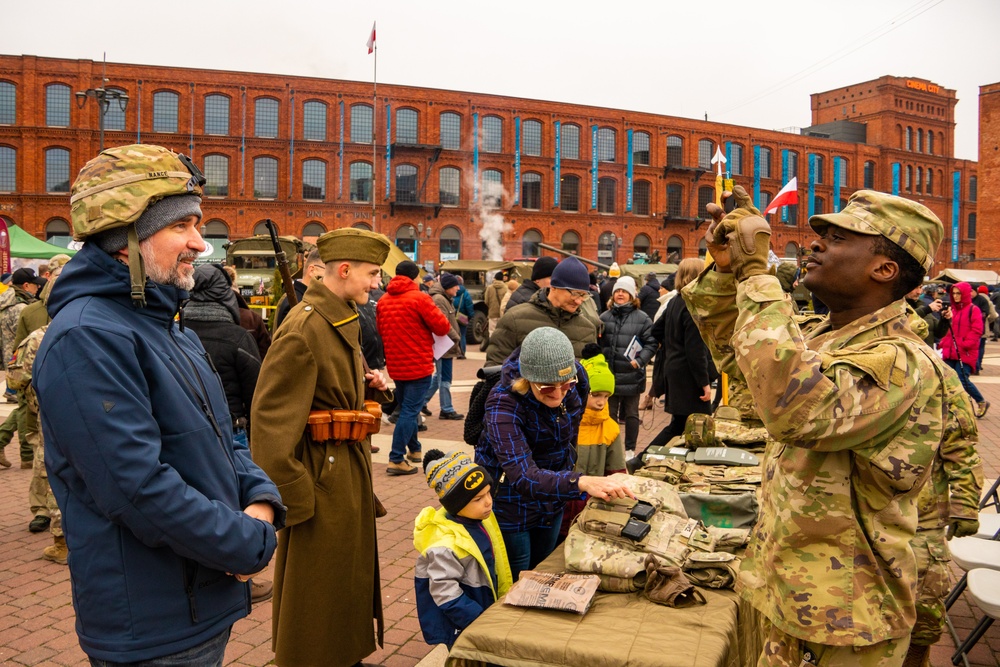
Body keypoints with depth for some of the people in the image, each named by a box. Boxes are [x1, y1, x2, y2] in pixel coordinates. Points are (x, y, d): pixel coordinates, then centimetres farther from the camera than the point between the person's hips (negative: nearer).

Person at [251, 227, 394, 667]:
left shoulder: (343, 320, 9)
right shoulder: (304, 327, -21)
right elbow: (270, 417, -24)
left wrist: (370, 386, 1)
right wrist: (290, 497, -22)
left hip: (350, 469, 10)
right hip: (321, 474, -10)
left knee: (351, 574, 23)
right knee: (316, 584, 8)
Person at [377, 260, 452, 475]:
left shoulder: (383, 301, 5)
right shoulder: (419, 298, -13)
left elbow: (380, 331, 13)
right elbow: (442, 327, -11)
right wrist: (445, 323, 11)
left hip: (395, 366, 7)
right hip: (418, 365, -7)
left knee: (406, 408, 20)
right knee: (410, 411, -4)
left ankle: (414, 450, 33)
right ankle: (397, 459, -7)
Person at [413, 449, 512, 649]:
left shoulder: (479, 519, -5)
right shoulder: (445, 545, -32)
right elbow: (446, 595, -28)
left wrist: (503, 600, 16)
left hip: (484, 608, 9)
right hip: (461, 627, -8)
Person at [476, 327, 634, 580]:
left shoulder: (576, 380, -17)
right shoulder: (503, 404, -33)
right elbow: (522, 476, -45)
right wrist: (581, 483, -58)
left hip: (553, 500, 5)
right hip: (510, 506, -5)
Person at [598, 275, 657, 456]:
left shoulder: (642, 318, -1)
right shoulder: (604, 317, 7)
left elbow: (651, 343, -3)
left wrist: (639, 361, -13)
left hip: (632, 375, -2)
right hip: (609, 374, 2)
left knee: (631, 414, 10)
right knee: (610, 413, 12)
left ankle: (630, 449, 21)